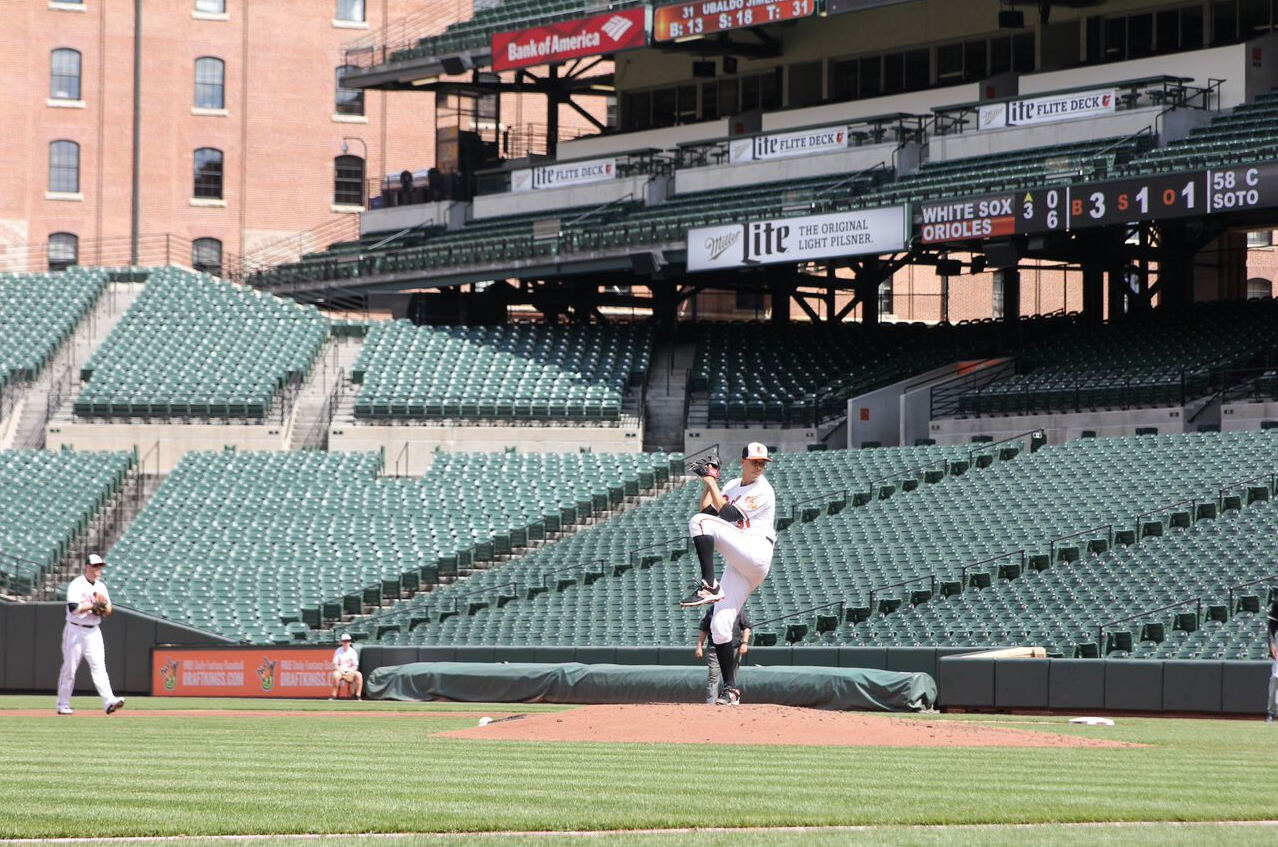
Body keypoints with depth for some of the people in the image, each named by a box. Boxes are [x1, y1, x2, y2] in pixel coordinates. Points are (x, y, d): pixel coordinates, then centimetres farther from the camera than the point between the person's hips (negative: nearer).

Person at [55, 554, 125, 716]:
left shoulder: (101, 587, 12)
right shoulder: (76, 585, -8)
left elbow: (108, 611, 15)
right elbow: (73, 608, -20)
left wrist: (104, 607, -7)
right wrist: (93, 605, -19)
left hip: (93, 632, 5)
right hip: (75, 631, -5)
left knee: (99, 666, -8)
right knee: (69, 668, 1)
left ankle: (109, 702, -21)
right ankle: (63, 705, 10)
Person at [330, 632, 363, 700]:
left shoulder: (352, 651, 3)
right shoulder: (338, 651, -1)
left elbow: (355, 666, 1)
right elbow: (335, 665, -4)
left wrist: (350, 672, -19)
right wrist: (342, 672, -19)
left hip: (350, 671, 2)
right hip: (340, 670, -2)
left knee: (359, 675, -28)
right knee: (336, 675, -37)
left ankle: (358, 697, -24)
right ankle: (333, 696, -29)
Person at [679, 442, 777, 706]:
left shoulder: (764, 491, -3)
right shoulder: (733, 485, 22)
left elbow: (728, 515, -11)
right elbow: (707, 509, 15)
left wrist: (711, 482, -8)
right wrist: (708, 483, 6)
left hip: (756, 554, -7)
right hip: (737, 566, 7)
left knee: (701, 523, -22)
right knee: (719, 625, -3)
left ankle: (709, 586, -28)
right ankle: (731, 690, 0)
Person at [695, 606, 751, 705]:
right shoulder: (711, 611, 10)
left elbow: (746, 627, 8)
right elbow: (703, 630, 12)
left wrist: (744, 643, -7)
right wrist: (699, 647, 3)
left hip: (733, 649, 0)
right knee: (713, 676, -8)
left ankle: (725, 698, 1)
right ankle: (710, 702, -12)